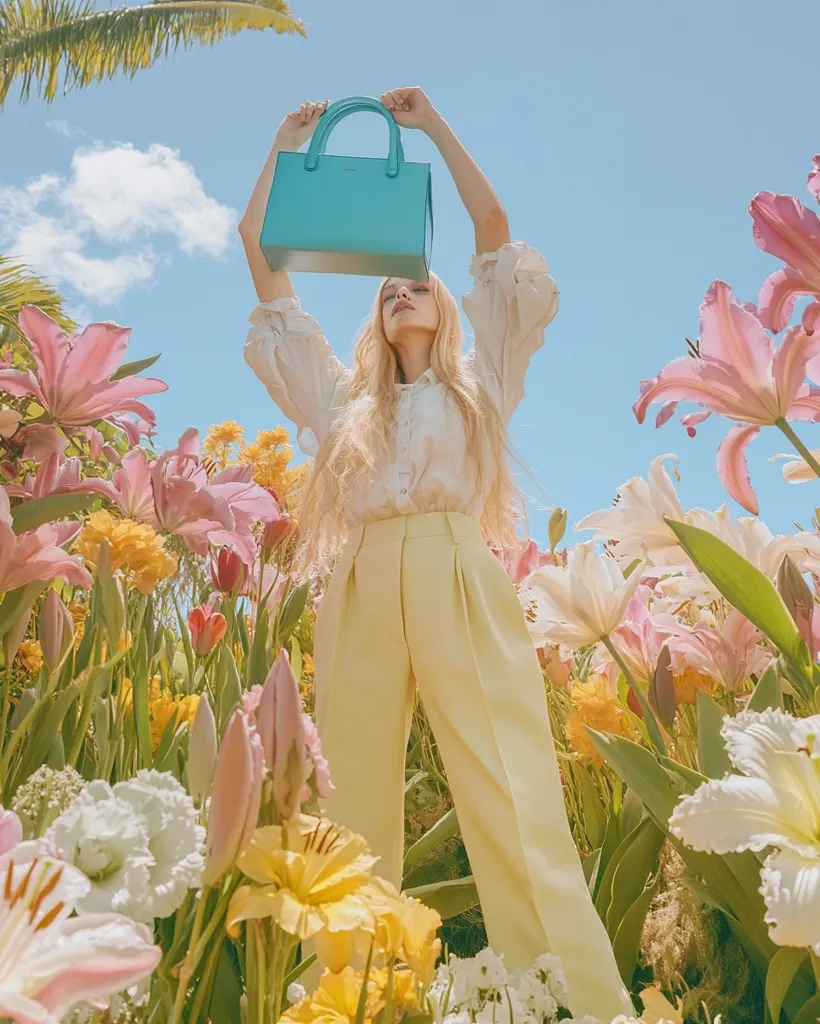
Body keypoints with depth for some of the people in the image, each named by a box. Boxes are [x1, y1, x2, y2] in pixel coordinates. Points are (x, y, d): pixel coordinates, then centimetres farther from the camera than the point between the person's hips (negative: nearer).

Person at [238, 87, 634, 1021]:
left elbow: (493, 226, 20)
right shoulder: (344, 396, 28)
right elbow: (260, 255, 30)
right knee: (354, 810, -3)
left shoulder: (477, 379, 24)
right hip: (362, 592, 3)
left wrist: (431, 123, 25)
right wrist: (285, 145, 35)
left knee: (517, 803, -11)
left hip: (459, 583, -2)